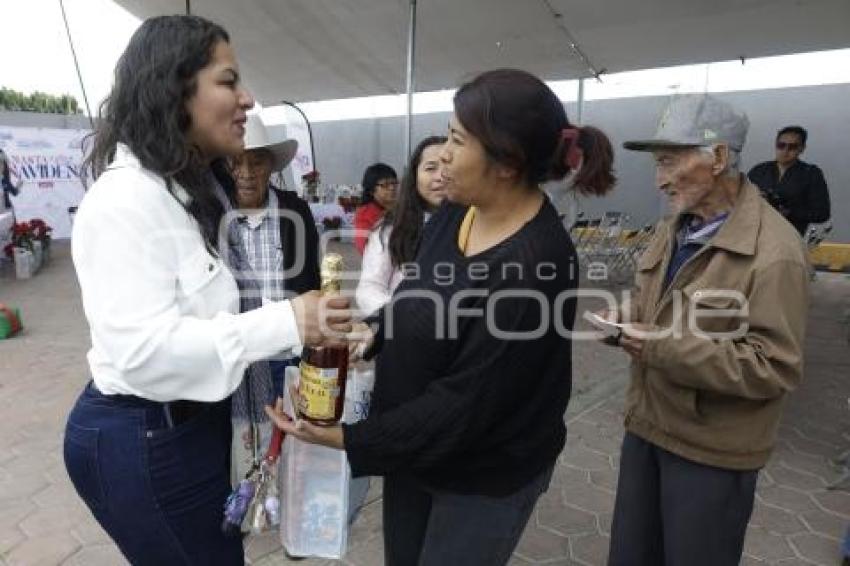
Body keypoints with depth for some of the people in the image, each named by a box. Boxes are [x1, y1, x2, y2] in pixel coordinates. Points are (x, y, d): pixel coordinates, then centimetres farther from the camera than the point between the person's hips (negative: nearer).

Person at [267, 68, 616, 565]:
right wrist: (367, 338, -7)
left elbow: (463, 403, -27)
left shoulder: (536, 266, -28)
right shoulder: (455, 213, -6)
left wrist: (350, 439, -21)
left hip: (486, 474, -6)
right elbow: (410, 303, 9)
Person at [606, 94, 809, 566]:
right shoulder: (673, 228, 5)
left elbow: (775, 368, -23)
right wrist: (626, 318, -5)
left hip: (711, 452, -7)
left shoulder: (774, 251, -21)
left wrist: (665, 348, -27)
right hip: (646, 425, 7)